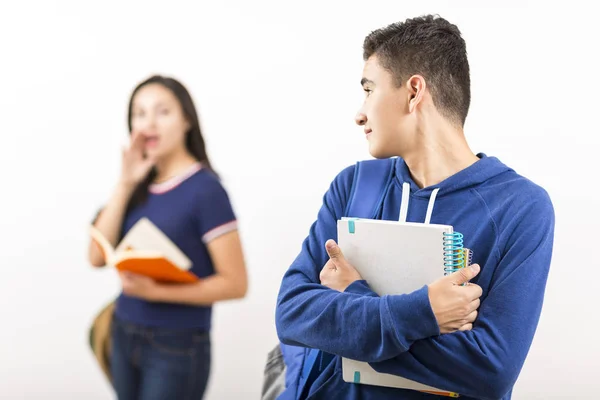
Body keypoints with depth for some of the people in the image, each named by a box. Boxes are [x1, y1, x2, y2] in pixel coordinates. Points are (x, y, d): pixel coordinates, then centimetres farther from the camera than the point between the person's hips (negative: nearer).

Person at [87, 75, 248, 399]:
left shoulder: (204, 188, -13)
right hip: (124, 336, 6)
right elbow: (98, 257, -3)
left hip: (177, 345, -6)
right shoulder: (140, 184, 4)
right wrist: (124, 185, -8)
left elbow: (234, 283, -15)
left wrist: (157, 291, -23)